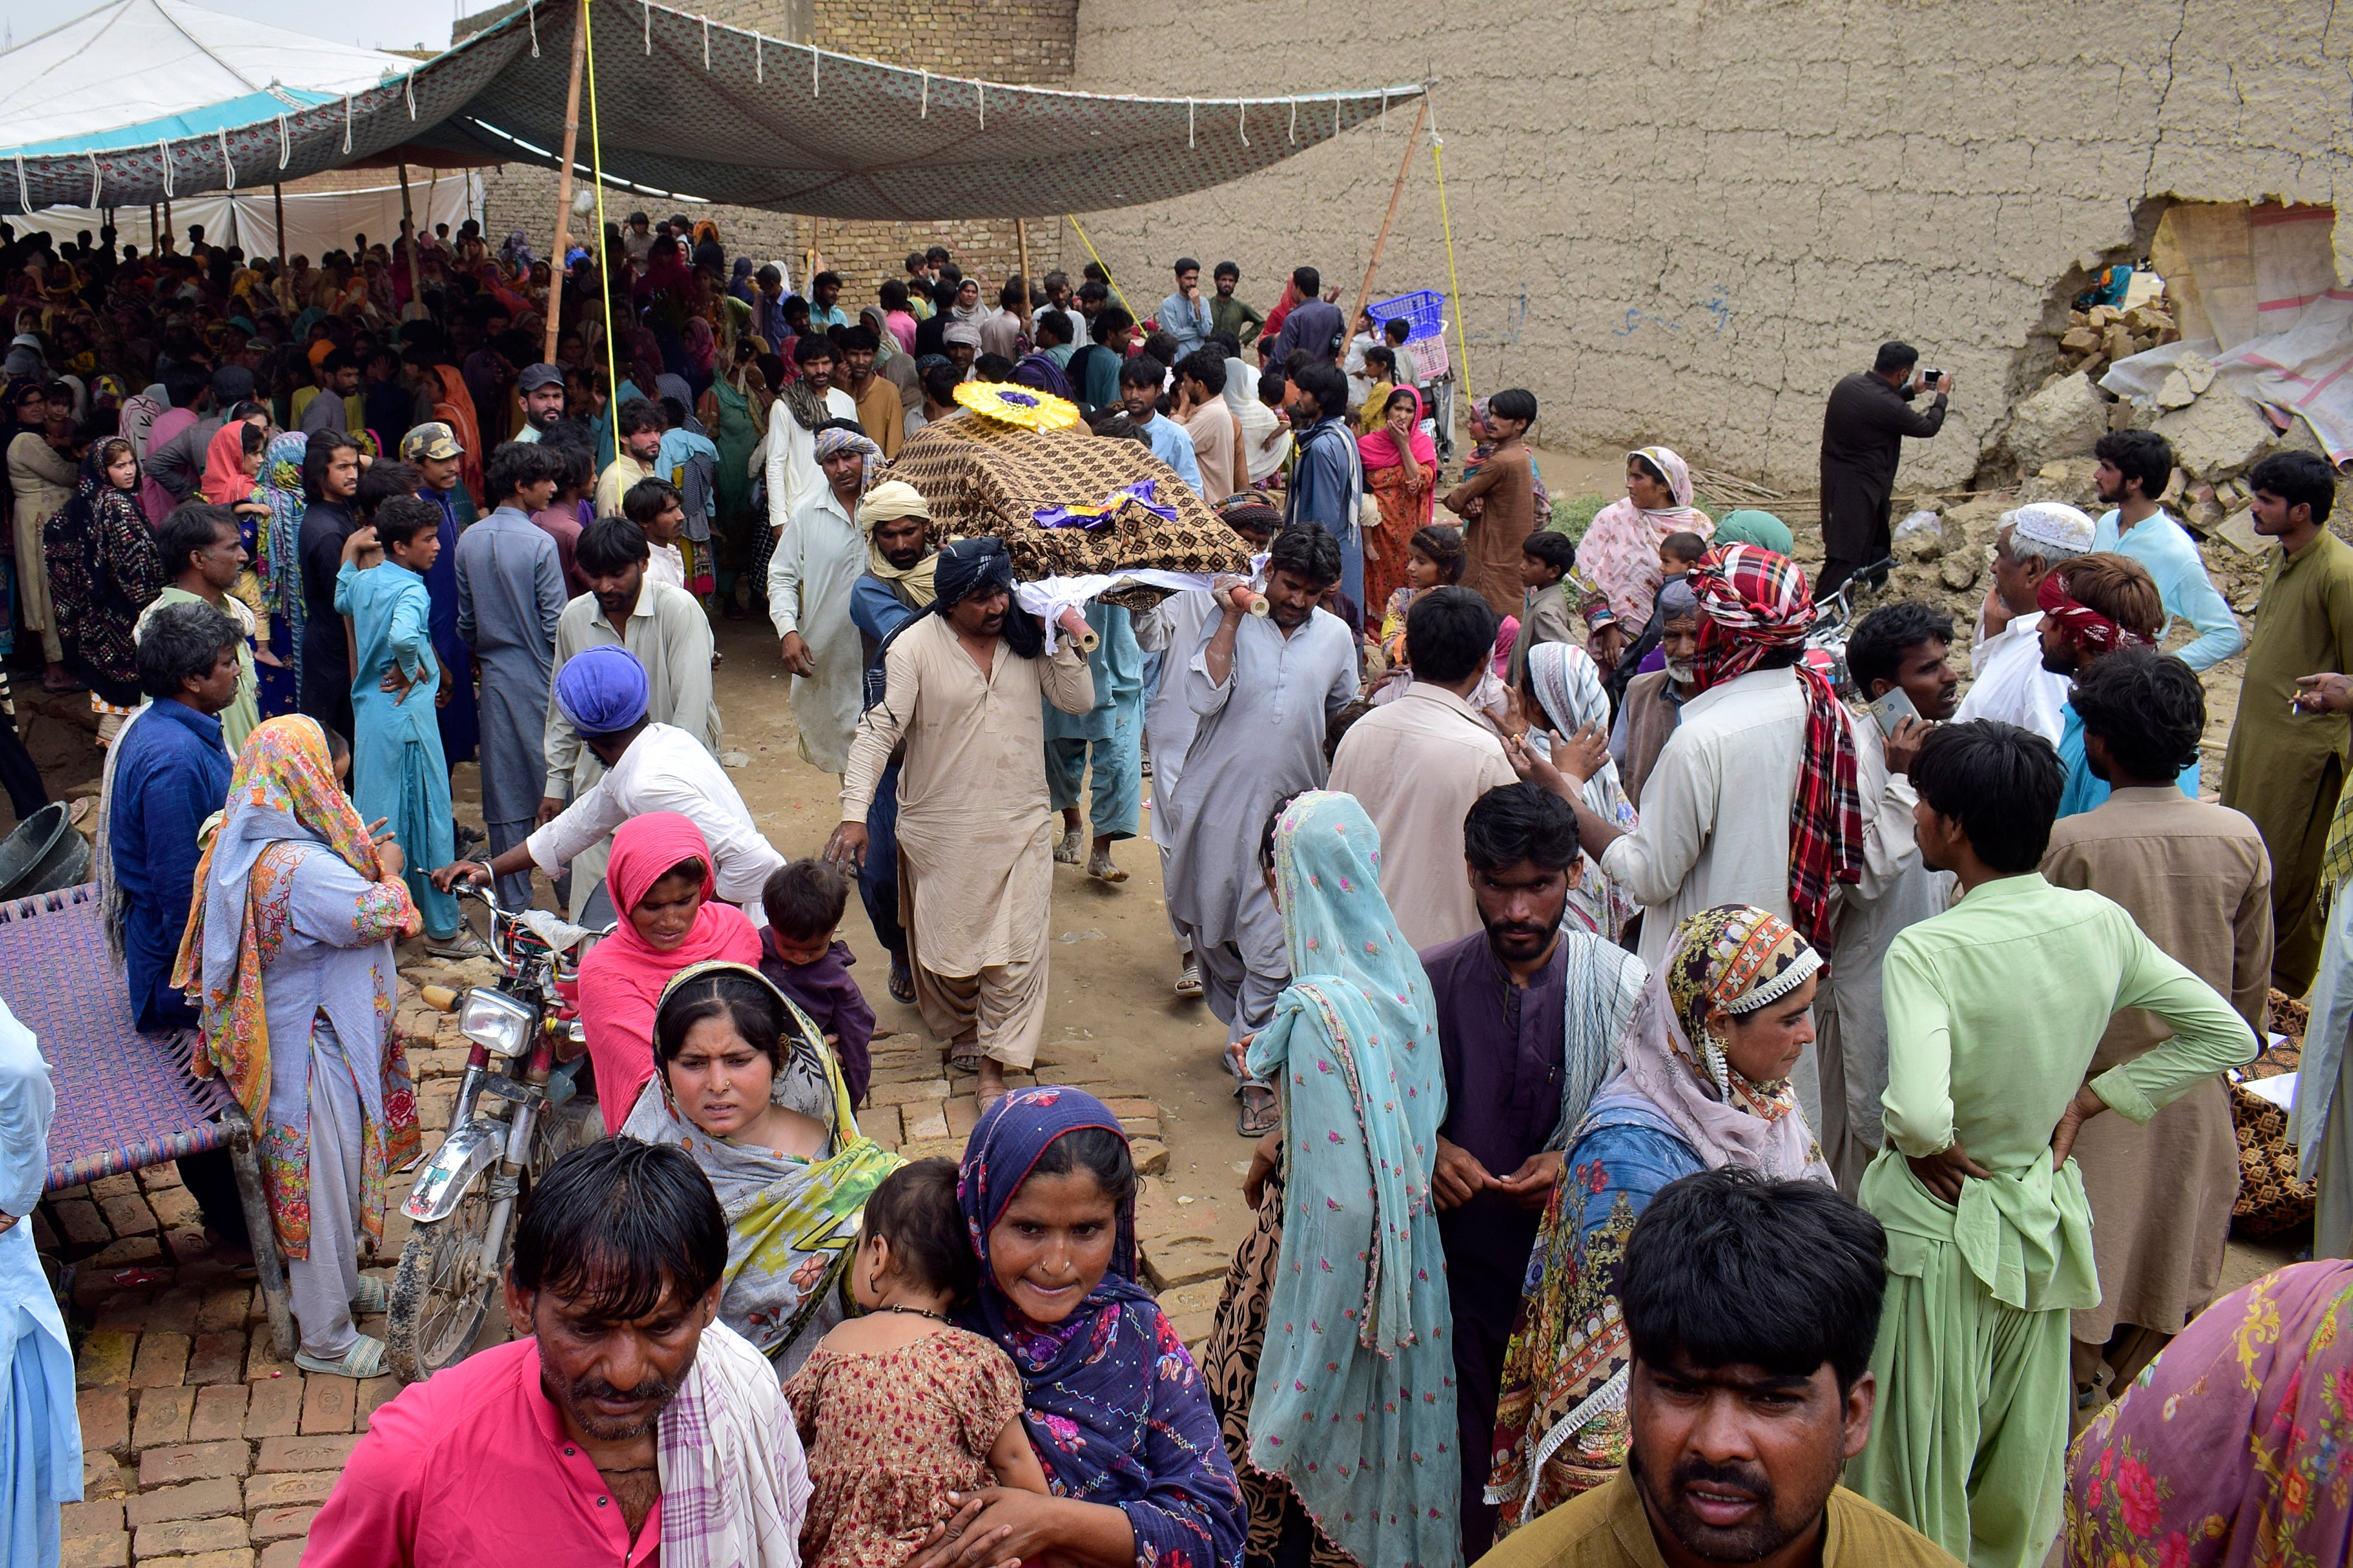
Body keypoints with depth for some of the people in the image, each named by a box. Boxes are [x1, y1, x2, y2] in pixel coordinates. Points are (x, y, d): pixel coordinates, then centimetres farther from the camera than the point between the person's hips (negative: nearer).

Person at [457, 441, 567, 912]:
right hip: (541, 676, -5)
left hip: (495, 677, 6)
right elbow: (555, 622, -13)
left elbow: (465, 618, 10)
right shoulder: (538, 543, -15)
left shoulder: (469, 541, 3)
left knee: (505, 789, 8)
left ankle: (514, 901, 12)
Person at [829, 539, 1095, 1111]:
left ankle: (993, 1063, 6)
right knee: (946, 941, 11)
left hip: (1022, 822, 2)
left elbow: (1078, 699, 0)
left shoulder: (1025, 638, 1)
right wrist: (854, 812, -24)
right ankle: (960, 1031, 38)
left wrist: (1060, 639, -12)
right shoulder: (916, 647, -11)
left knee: (1018, 947, -4)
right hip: (941, 826, -2)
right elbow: (878, 729, -16)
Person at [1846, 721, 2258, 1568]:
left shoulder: (1927, 950, -27)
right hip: (2046, 1214, 6)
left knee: (1924, 1453, 14)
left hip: (1939, 1223, -6)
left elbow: (1919, 1113, -39)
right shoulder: (2101, 922, -9)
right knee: (2023, 1438, 25)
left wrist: (1928, 1146, -16)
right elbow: (2226, 1035, 1)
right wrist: (2087, 1101, 2)